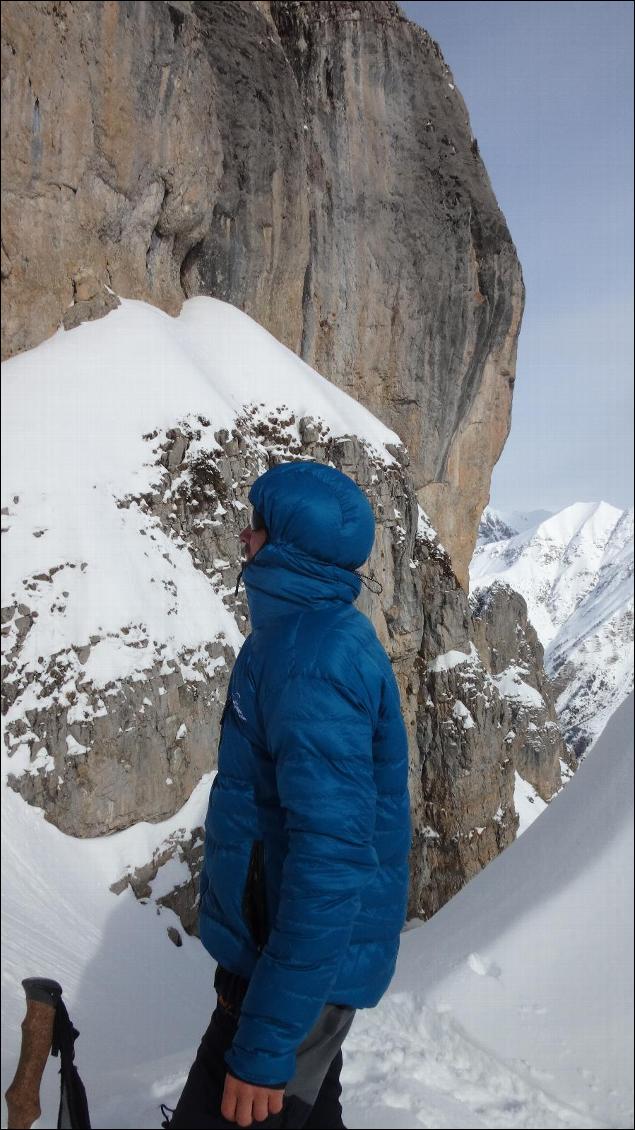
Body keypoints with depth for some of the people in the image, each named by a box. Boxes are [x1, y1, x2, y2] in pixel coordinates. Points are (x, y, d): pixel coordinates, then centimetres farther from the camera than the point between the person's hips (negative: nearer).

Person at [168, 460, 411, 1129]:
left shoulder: (315, 662, -26)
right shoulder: (323, 630, 6)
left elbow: (332, 857, -31)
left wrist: (265, 1043, -29)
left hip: (303, 966, -10)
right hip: (275, 946, 10)